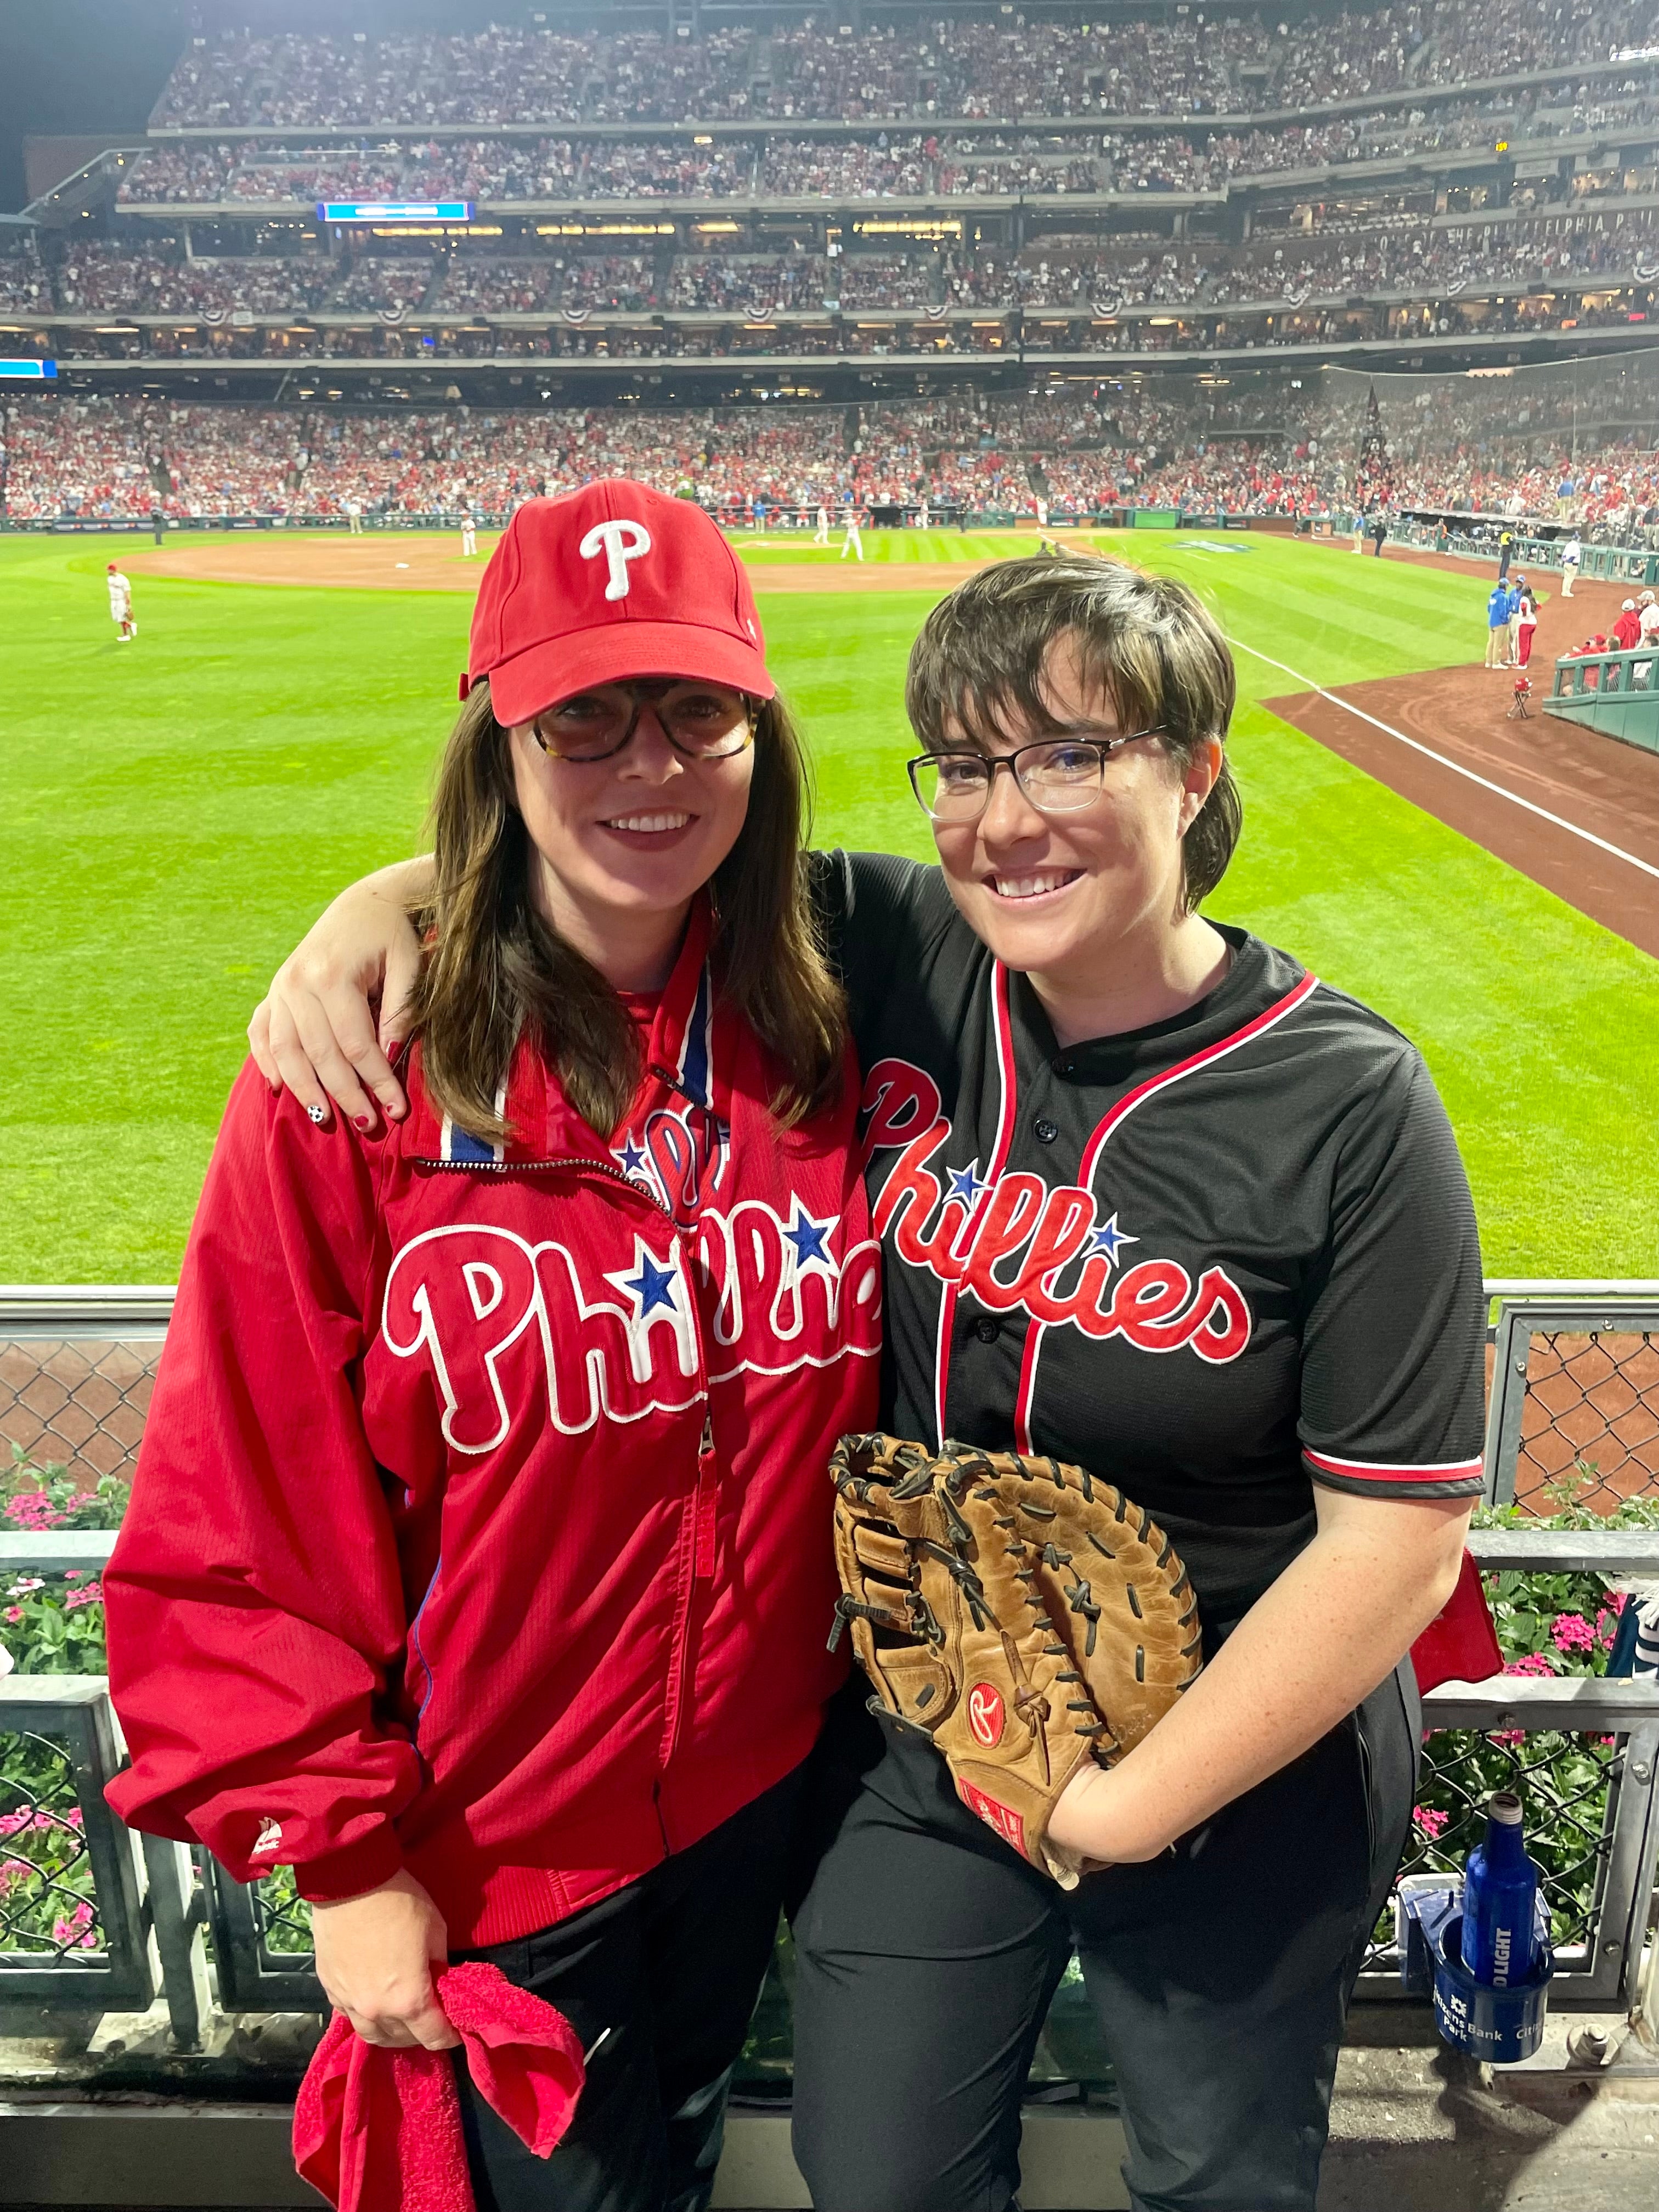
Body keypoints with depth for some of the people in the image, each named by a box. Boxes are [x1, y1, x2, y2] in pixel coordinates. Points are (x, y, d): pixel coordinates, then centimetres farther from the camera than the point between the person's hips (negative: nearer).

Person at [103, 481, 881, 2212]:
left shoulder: (815, 1040, -9)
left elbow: (883, 1401, 3)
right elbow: (240, 1517, -16)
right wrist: (338, 1846, -13)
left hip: (762, 1785, 4)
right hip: (491, 1844, -3)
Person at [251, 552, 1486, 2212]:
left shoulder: (1352, 1107, -21)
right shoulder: (893, 958, -11)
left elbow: (1398, 1542, -19)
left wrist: (1126, 1808, -16)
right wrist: (380, 901, -19)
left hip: (1238, 1761, -2)